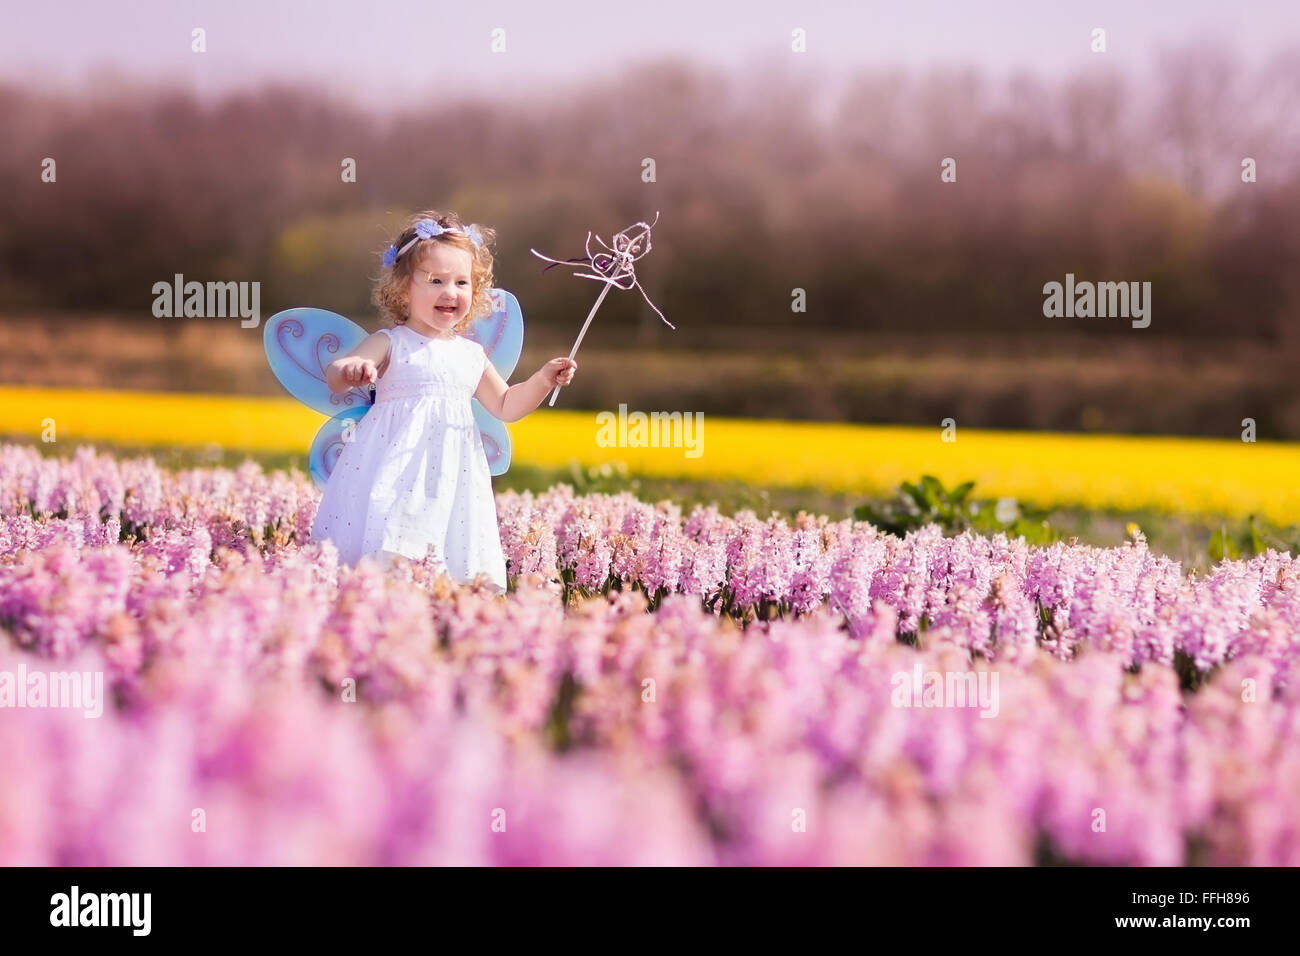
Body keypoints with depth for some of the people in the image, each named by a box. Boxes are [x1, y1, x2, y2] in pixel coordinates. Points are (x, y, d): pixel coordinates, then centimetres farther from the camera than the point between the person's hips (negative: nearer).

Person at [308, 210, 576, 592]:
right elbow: (335, 375, -14)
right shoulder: (390, 344, -2)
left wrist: (544, 379, 12)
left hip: (452, 471, 5)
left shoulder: (471, 354, 14)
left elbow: (506, 406, 26)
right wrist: (349, 369, -38)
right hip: (397, 465, -5)